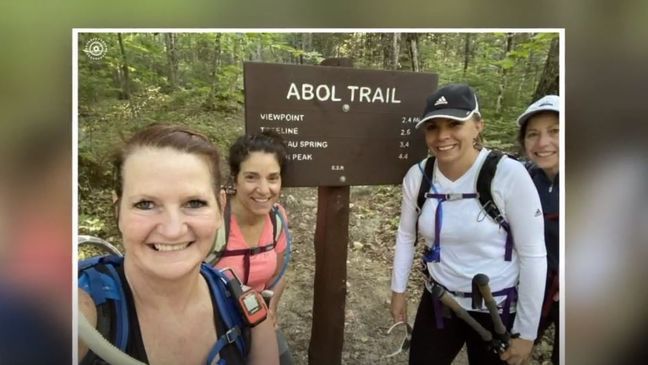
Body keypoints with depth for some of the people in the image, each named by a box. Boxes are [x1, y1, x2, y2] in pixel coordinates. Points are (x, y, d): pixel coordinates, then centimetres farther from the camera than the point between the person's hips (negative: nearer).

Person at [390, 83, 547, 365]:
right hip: (437, 302, 3)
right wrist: (398, 291, 8)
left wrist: (526, 332, -10)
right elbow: (406, 236, 4)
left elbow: (533, 255, -15)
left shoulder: (509, 175, -21)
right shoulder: (417, 176, -10)